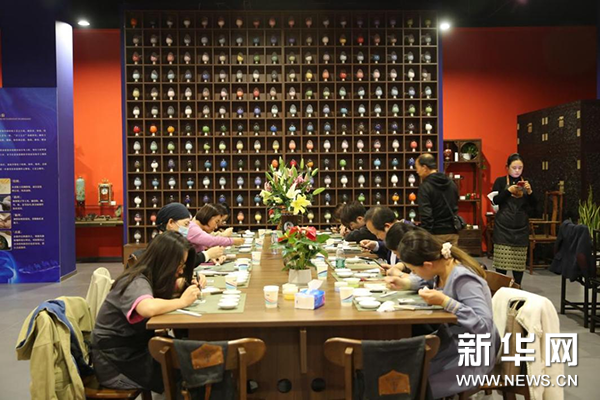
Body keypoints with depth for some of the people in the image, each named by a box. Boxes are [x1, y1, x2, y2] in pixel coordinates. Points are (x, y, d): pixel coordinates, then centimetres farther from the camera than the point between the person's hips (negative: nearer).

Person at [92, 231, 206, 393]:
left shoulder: (151, 278, 1)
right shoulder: (137, 283, -24)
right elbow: (149, 308, -44)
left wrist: (192, 286, -5)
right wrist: (182, 301, -29)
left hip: (134, 350, 8)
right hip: (116, 363, -8)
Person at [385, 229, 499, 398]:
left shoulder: (464, 280, -29)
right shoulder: (442, 265, -5)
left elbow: (484, 325, -33)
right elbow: (425, 280, 19)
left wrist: (445, 301, -35)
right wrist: (405, 283, 0)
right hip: (451, 342, 8)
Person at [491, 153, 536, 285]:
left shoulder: (526, 182, 11)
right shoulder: (500, 181, 2)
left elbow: (533, 205, 8)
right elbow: (494, 200, -7)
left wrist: (529, 191, -9)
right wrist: (508, 190, -17)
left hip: (521, 226, 2)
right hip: (503, 226, -2)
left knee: (519, 259, 1)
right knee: (501, 258, -5)